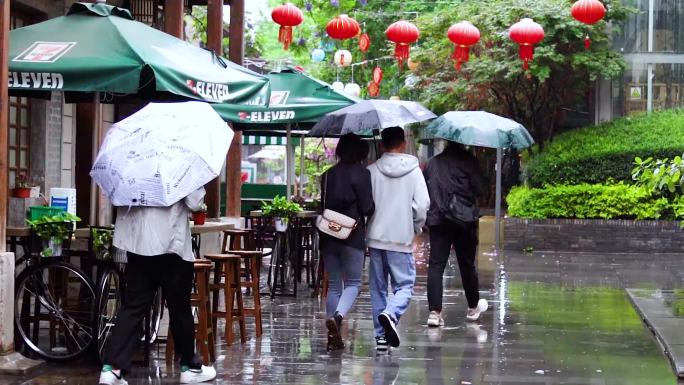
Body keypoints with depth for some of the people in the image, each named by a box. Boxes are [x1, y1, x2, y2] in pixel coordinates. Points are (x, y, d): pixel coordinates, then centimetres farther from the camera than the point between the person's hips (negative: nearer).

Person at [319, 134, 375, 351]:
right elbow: (367, 208, -11)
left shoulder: (328, 175, 8)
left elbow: (324, 205, 12)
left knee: (333, 284, 11)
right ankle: (338, 316, -23)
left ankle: (333, 336, 9)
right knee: (353, 283, 5)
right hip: (352, 235, -5)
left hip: (328, 235, 5)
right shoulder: (361, 174, -9)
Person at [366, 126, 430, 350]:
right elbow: (422, 205, -8)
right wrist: (416, 228, 10)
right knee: (404, 285, 4)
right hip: (402, 239, -2)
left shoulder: (372, 170, -1)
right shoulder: (413, 171, -4)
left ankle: (381, 335, 12)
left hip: (375, 238, 2)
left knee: (378, 288, 11)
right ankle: (390, 314, -25)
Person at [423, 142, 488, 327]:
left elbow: (424, 190, 11)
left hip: (437, 220, 2)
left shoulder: (432, 163, 10)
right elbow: (478, 188, -6)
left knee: (435, 265, -1)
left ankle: (434, 311, -13)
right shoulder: (468, 161, -3)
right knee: (467, 264, 11)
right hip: (464, 220, -2)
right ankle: (473, 308, 26)